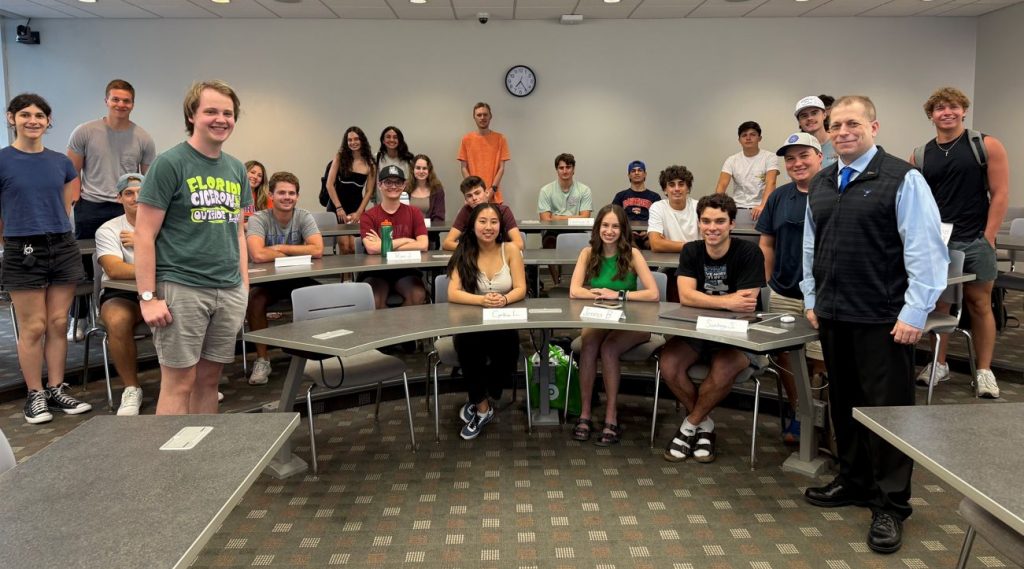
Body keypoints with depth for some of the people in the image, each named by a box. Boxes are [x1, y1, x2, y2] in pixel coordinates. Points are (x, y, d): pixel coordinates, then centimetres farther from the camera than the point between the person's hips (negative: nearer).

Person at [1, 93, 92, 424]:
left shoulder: (61, 162, 8)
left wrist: (55, 232, 8)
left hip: (63, 248, 4)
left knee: (58, 324, 8)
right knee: (33, 327, 0)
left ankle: (57, 390, 18)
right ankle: (35, 395, 13)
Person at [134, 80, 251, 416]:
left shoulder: (236, 169, 12)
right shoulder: (169, 164, -6)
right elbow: (144, 234, -8)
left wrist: (245, 287, 11)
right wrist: (148, 297, -13)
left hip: (229, 292, 6)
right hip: (180, 289, -6)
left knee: (209, 379, 13)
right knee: (179, 382, 0)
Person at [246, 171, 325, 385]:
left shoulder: (304, 217, -6)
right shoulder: (258, 220, -14)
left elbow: (317, 250, -22)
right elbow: (257, 255, -32)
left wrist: (280, 248, -20)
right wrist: (296, 253, -19)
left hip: (299, 279, 2)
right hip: (268, 280, -2)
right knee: (254, 301, -31)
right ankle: (262, 359, -12)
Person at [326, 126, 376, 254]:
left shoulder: (370, 164, 3)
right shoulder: (340, 157, -1)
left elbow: (369, 192, 4)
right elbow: (329, 185, -4)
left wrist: (359, 212, -5)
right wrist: (339, 208, -9)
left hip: (357, 207, 1)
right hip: (337, 206, -1)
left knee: (354, 248, -8)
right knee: (344, 247, -12)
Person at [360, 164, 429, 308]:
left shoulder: (413, 213, 7)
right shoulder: (368, 216, 1)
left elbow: (422, 245, -9)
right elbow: (372, 248, -16)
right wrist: (405, 240, -9)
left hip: (406, 271, 2)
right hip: (377, 271, -1)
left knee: (418, 296, -27)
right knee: (374, 300, -31)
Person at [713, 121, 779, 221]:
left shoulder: (770, 157, 0)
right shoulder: (731, 160, 6)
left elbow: (770, 183, -14)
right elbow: (722, 185, -5)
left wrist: (762, 205, -32)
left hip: (760, 209, -2)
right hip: (738, 208, 2)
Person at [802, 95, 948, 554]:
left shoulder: (902, 179, -8)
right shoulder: (820, 184, 11)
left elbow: (925, 251, -12)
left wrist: (914, 313, -15)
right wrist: (812, 300, 14)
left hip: (883, 319, -6)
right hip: (833, 316, 6)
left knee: (888, 408, 2)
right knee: (843, 403, 16)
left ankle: (891, 505, 15)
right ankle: (854, 482, 33)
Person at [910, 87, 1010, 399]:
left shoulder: (987, 146, -1)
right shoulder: (920, 156, 6)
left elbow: (1000, 194, -4)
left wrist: (987, 238, -9)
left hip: (974, 242, -2)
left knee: (979, 305, 6)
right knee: (938, 304, 9)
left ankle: (984, 371, 15)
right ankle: (939, 365, 21)